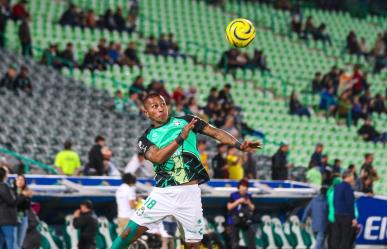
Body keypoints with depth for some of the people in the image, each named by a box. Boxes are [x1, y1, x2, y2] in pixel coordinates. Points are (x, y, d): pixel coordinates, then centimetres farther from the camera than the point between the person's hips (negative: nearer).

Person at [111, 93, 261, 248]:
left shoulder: (185, 121, 8)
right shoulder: (146, 138, 7)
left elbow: (216, 133, 3)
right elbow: (157, 158, -12)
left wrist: (240, 146, -11)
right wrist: (181, 138, -21)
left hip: (190, 193, 0)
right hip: (163, 194, 0)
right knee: (129, 234, -9)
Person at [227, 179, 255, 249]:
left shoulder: (248, 196, 6)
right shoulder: (233, 195, -3)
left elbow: (252, 208, 9)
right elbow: (229, 207, -8)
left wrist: (249, 203, -11)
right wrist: (238, 201, -17)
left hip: (246, 220, 2)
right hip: (234, 220, -2)